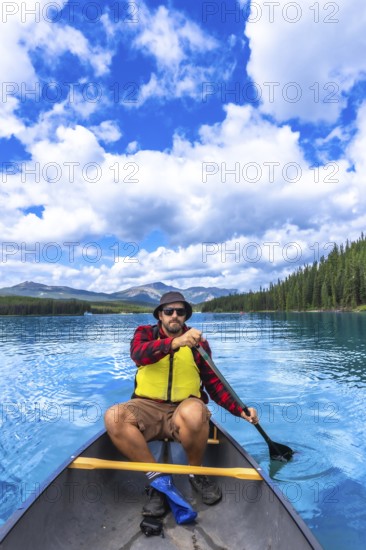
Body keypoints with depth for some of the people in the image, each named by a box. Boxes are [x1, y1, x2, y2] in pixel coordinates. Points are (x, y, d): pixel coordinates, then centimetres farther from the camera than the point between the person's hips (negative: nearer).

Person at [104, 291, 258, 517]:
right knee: (113, 417, -29)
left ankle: (197, 474, -5)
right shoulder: (145, 333, 3)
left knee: (194, 412, -36)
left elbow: (214, 384, 8)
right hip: (148, 408, 1)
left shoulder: (199, 342, 6)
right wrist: (175, 342, -38)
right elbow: (138, 353, -22)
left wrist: (241, 411, -5)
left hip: (184, 407, 0)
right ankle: (157, 478, -11)